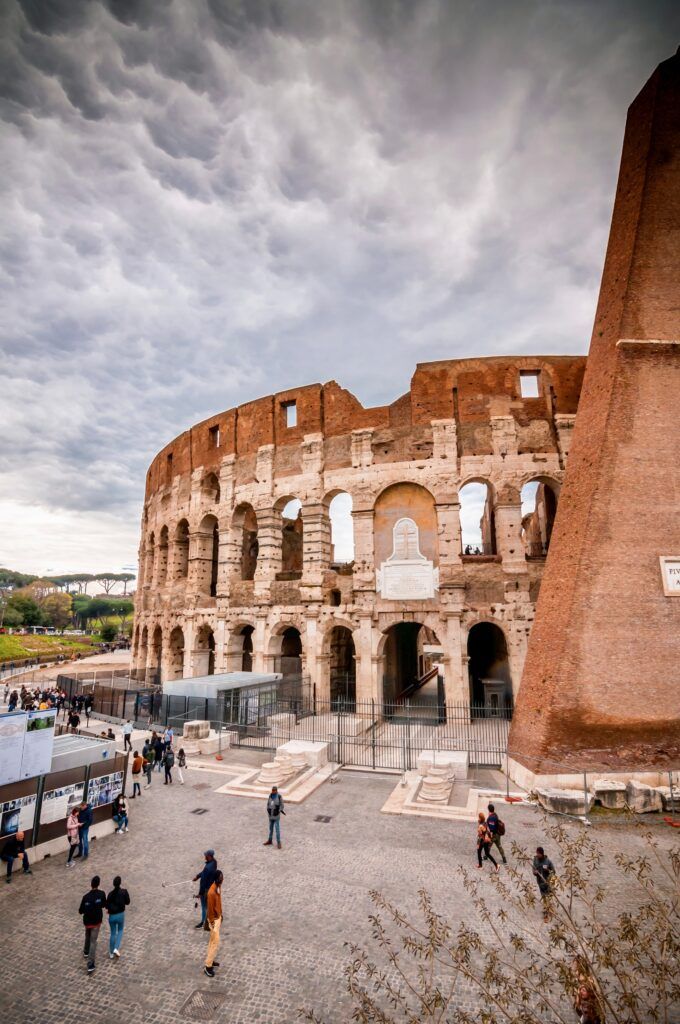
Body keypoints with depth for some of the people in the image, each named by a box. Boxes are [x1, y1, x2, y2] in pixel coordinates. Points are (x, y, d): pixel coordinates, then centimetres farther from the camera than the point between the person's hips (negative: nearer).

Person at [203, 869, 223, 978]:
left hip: (218, 916, 8)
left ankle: (210, 960, 39)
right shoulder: (212, 892, -34)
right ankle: (208, 966, 16)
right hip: (214, 919, -8)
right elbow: (210, 909, -24)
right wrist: (212, 923, -16)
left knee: (212, 940, 23)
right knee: (215, 943, 2)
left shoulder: (219, 886, -7)